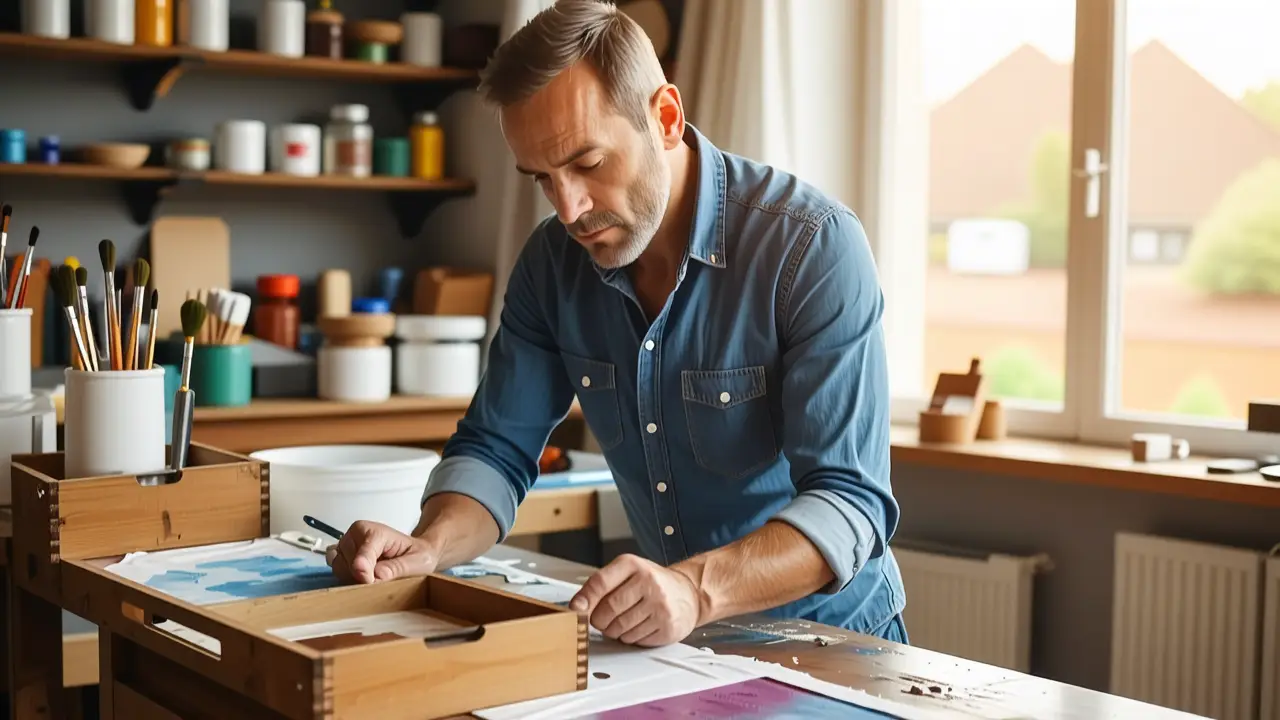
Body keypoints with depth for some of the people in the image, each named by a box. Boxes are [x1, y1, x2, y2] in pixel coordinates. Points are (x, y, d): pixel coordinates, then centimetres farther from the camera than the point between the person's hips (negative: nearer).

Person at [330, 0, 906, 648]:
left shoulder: (815, 247, -20)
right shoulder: (554, 259, -2)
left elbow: (850, 503, -25)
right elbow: (497, 448, 4)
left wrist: (695, 589, -42)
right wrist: (429, 547, -18)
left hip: (827, 638, -4)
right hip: (659, 644, 4)